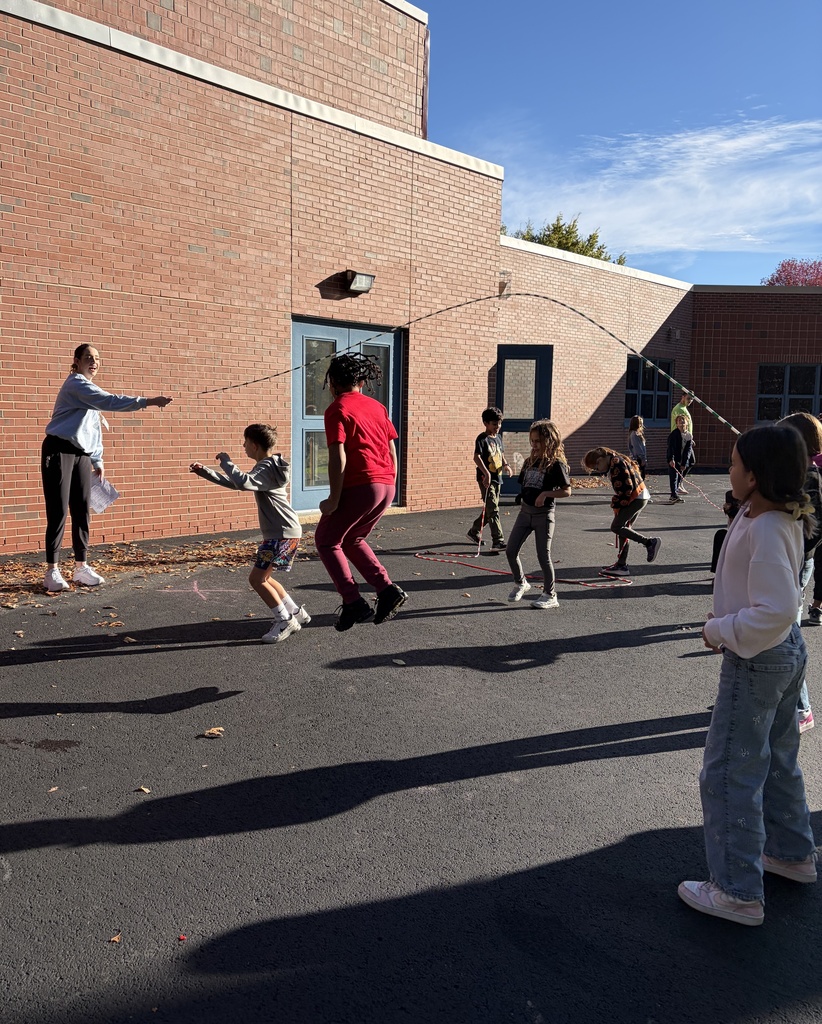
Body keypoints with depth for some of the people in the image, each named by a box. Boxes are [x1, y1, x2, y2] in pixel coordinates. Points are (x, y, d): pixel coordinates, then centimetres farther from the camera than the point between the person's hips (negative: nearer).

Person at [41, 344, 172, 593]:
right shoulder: (76, 384, -12)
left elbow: (95, 429, 21)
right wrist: (147, 402, -36)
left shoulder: (91, 391, 17)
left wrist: (97, 461, 17)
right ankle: (52, 571, -1)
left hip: (82, 455, 8)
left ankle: (81, 567, 14)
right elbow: (109, 401, -29)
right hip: (59, 451, -8)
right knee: (58, 512, -7)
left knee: (81, 511, 7)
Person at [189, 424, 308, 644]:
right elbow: (235, 483, 27)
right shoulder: (265, 467, 18)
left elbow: (243, 482, -34)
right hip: (278, 532, 11)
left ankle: (285, 621, -2)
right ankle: (296, 613, 23)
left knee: (257, 578, -10)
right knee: (262, 578, 16)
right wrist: (204, 471, 23)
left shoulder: (267, 468, -14)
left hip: (283, 533, -11)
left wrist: (226, 462, -19)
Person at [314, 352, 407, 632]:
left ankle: (354, 603, 1)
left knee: (326, 541, 11)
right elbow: (392, 451, 16)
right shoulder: (377, 406, 16)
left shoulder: (337, 409, -5)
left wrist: (333, 500, -11)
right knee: (352, 540, 24)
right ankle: (388, 590, 12)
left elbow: (338, 457, -14)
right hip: (386, 486, 7)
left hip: (359, 486, -7)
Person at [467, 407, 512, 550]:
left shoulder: (498, 438, 14)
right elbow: (476, 457, -22)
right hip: (486, 479, -9)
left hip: (497, 478, 9)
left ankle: (474, 532, 33)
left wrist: (506, 465, 6)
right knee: (493, 510, -12)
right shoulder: (482, 438, -12)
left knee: (490, 509, 16)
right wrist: (486, 473, -33)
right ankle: (498, 542, -14)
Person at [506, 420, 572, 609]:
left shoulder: (556, 464, -11)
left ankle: (550, 595, 13)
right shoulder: (530, 461, 8)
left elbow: (567, 491, -13)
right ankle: (520, 584, 28)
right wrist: (523, 498, 6)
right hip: (525, 511, 6)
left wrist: (546, 493, -23)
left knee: (543, 555, -1)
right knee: (511, 551, 5)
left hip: (543, 514, -6)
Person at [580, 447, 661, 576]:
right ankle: (621, 565, 12)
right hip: (638, 498, 10)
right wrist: (616, 504, 9)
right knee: (623, 529, 10)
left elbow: (627, 487, -22)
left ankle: (650, 542, -11)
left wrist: (617, 505, -12)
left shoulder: (617, 464, -18)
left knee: (616, 527, -12)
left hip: (636, 498, -10)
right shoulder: (615, 462, 15)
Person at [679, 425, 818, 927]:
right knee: (778, 760, 26)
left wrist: (719, 630, -19)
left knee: (729, 774, 1)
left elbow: (775, 611, -32)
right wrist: (729, 614, 8)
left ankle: (738, 893, 14)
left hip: (756, 659, -10)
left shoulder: (765, 529, -27)